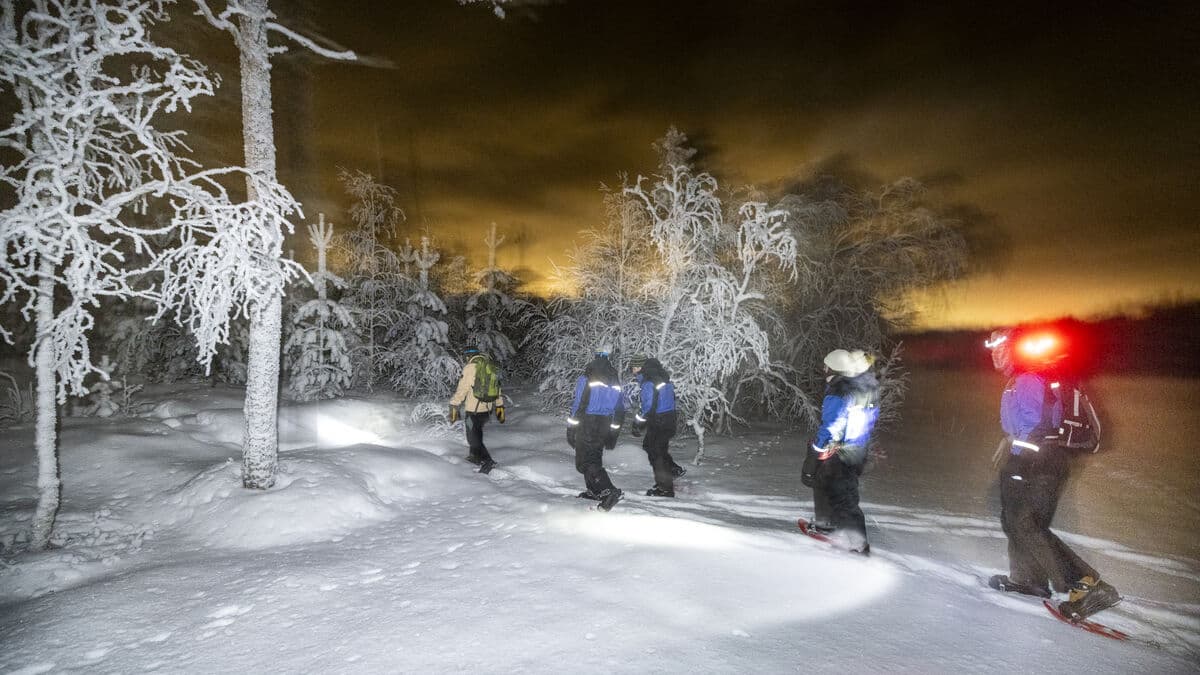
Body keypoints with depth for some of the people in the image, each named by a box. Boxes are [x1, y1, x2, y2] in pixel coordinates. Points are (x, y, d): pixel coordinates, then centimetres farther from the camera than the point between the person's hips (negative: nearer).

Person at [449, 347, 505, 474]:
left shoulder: (470, 368, -12)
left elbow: (461, 390, -14)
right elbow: (497, 388, 14)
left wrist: (453, 407, -9)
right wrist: (500, 406, 21)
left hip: (473, 410, -7)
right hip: (487, 409, 7)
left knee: (474, 438, 0)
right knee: (477, 433, 25)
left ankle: (488, 461, -10)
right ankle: (475, 456, 35)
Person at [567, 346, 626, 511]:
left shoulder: (586, 379, -10)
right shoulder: (615, 382, 9)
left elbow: (578, 405, -15)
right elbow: (620, 409, 13)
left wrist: (571, 429, -9)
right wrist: (613, 433, 22)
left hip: (588, 424, -6)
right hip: (604, 426, 7)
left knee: (585, 461, -6)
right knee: (594, 456, 23)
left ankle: (610, 491, -21)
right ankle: (594, 491, 30)